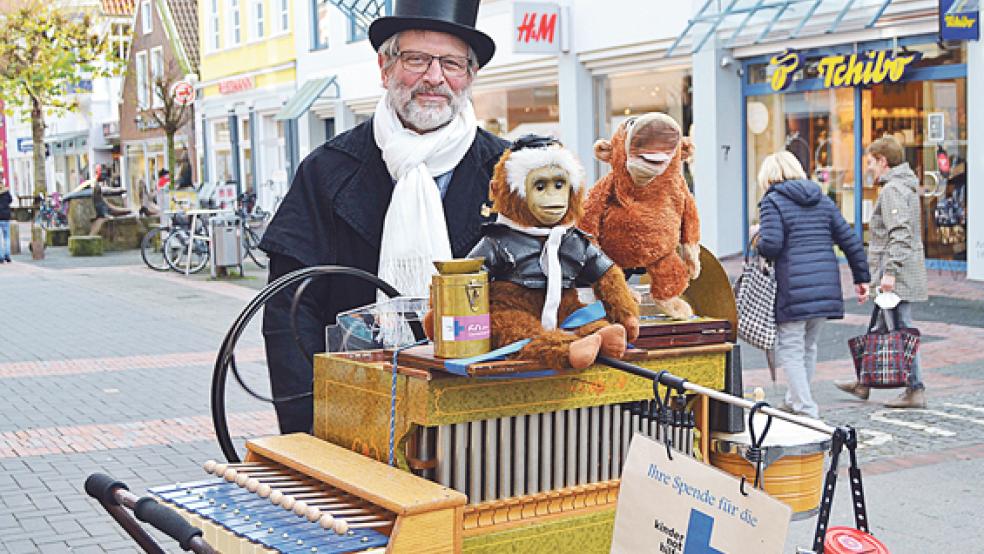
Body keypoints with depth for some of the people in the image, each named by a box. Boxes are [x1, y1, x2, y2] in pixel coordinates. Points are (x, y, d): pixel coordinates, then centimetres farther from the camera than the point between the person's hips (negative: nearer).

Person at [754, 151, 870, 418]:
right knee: (808, 346, 18)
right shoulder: (823, 200, 15)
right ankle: (794, 401, 29)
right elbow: (850, 240, 12)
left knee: (790, 349, 1)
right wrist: (862, 278, 18)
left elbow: (771, 245, -16)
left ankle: (806, 410, -4)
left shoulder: (773, 201, -3)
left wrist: (758, 239, 7)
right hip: (826, 286, 6)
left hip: (793, 287, -6)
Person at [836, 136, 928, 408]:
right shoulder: (906, 186, 18)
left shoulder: (893, 189, -15)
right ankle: (864, 383, 25)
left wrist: (890, 271, -25)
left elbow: (899, 234, -23)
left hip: (898, 275, -11)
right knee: (882, 329, 16)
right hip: (903, 272, 11)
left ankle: (915, 390, -1)